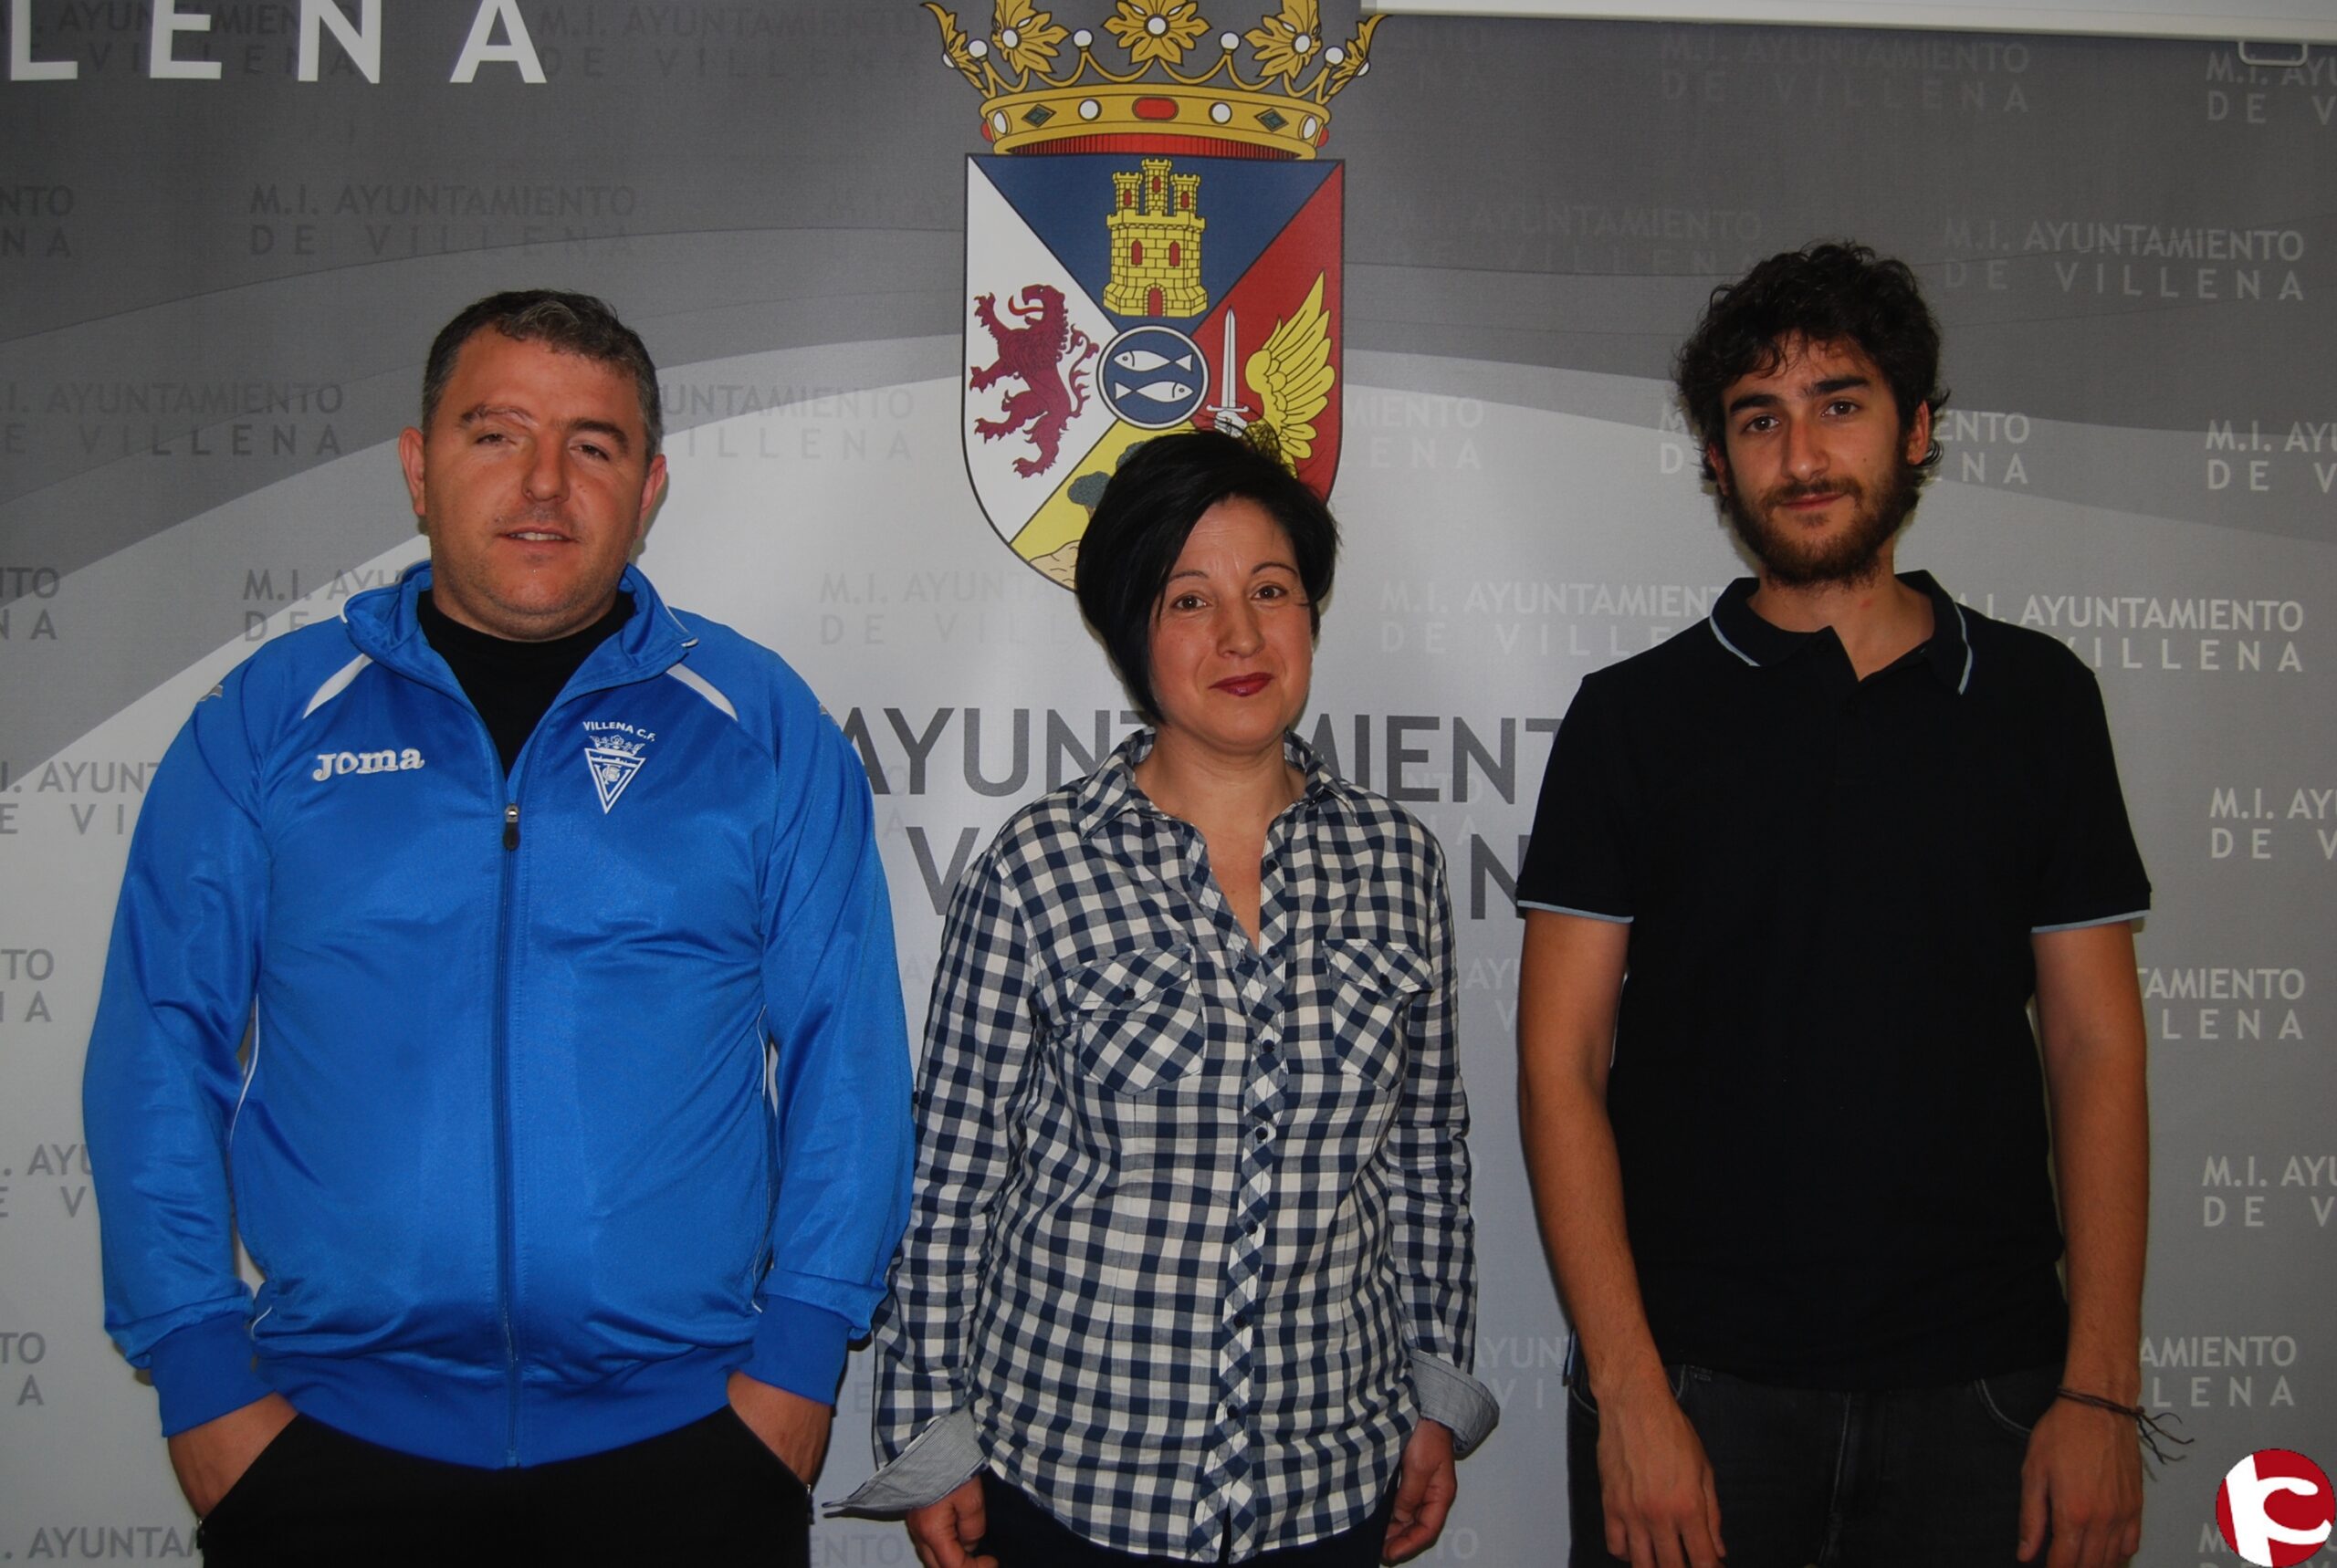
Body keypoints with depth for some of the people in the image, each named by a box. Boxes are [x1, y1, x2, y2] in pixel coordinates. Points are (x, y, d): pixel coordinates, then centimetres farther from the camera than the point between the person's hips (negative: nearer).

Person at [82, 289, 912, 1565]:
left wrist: (800, 1351, -6)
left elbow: (844, 1052, 0)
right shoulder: (268, 719, 3)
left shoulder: (762, 726, 2)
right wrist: (198, 1366, -3)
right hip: (335, 1433, 1)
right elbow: (161, 1049, 3)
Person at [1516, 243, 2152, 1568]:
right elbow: (1564, 1063, -4)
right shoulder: (1635, 714, 0)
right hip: (1698, 1376, -1)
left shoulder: (2036, 698, 4)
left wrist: (2102, 1388, -3)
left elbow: (2098, 1049, 4)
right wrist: (1628, 1389, -11)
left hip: (1979, 1387, 2)